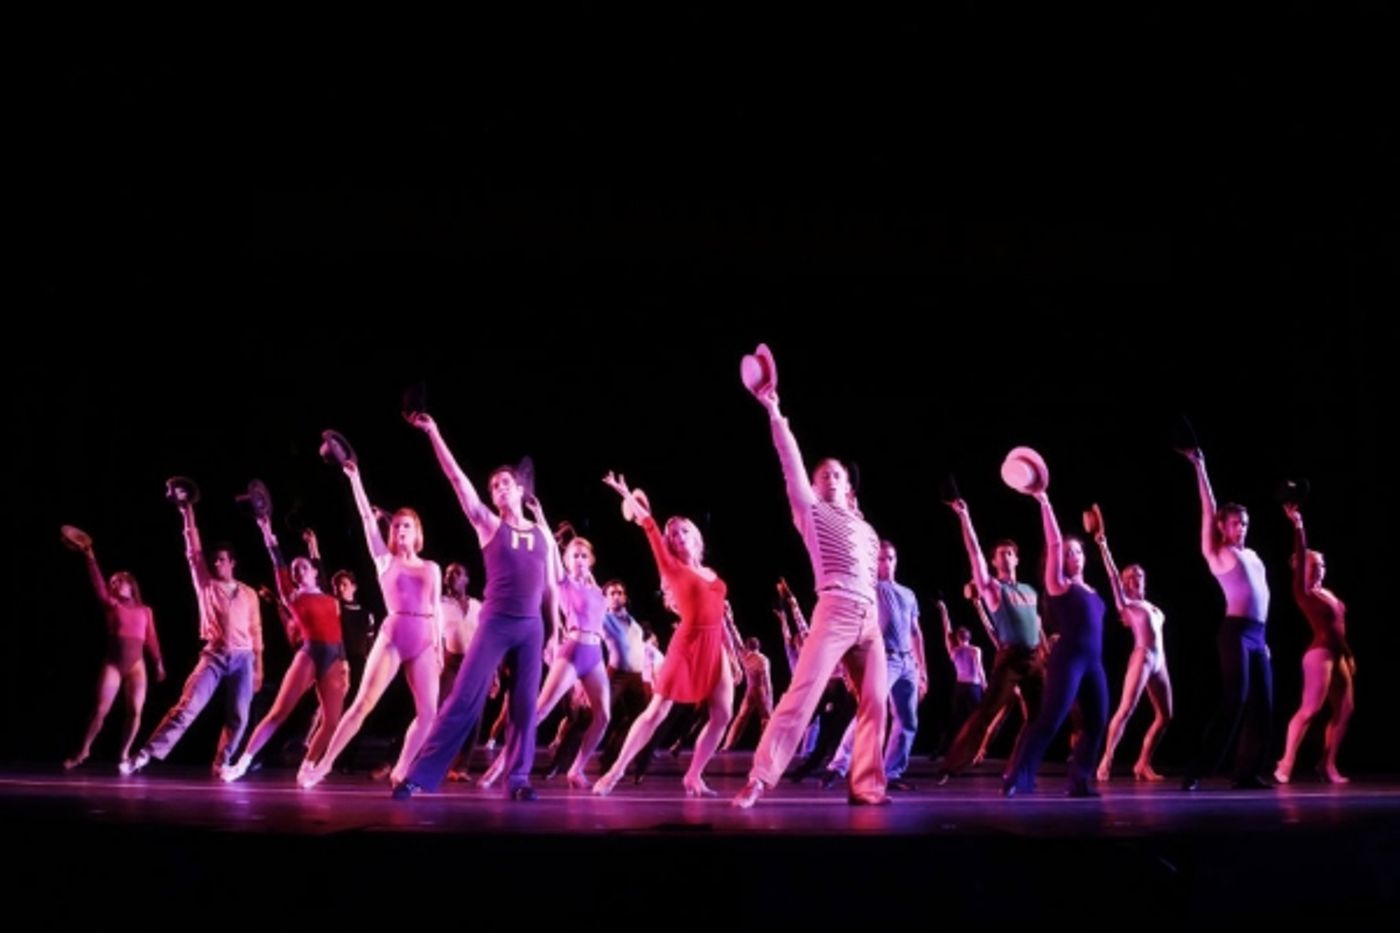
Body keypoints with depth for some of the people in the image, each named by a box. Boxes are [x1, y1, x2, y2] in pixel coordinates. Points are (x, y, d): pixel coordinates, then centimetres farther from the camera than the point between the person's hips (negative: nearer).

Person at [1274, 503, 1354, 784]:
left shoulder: (1326, 593, 17)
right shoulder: (1304, 592, -6)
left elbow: (1338, 626, 19)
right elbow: (1300, 558, -17)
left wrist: (1348, 655, 18)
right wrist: (1297, 526, -25)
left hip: (1337, 654, 9)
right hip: (1319, 653, -9)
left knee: (1344, 710, 6)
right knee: (1310, 709, -14)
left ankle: (1328, 765, 11)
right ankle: (1286, 764, -13)